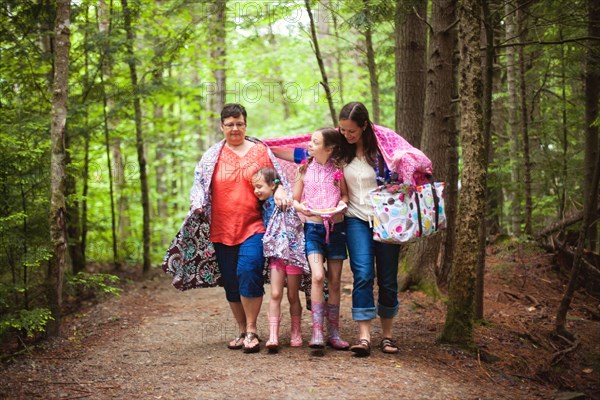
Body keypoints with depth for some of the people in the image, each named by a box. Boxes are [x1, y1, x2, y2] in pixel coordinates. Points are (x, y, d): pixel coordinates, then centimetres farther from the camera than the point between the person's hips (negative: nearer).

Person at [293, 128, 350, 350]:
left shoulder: (338, 169, 1)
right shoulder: (305, 169, 3)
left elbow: (345, 194, 11)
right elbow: (294, 200, 7)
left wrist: (343, 203, -11)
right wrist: (300, 207, -14)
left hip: (336, 227, 1)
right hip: (313, 227, -1)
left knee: (334, 281, 6)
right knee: (317, 276, -18)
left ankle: (333, 333, 15)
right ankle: (317, 332, -15)